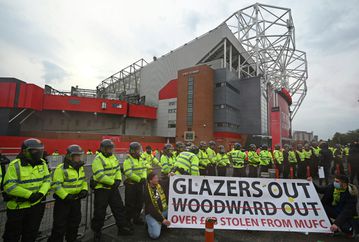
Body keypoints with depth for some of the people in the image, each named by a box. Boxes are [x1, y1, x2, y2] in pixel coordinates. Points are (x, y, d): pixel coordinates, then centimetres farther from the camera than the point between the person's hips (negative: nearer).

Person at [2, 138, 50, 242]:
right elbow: (9, 186, -18)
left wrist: (41, 193, -14)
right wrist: (29, 194, -23)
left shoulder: (42, 163, -1)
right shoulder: (15, 165, -16)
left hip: (37, 205, 4)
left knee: (31, 234, 20)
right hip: (17, 206, -4)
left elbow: (47, 180, 3)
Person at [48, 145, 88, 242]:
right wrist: (65, 196, -23)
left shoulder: (80, 167, 4)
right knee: (60, 224, 5)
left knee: (75, 221, 21)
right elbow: (56, 185, -20)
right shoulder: (61, 168, -20)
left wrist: (84, 190, -2)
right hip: (63, 200, -7)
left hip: (76, 199, 7)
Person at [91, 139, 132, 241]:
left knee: (119, 208, 13)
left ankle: (123, 228, 28)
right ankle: (96, 232, 29)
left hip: (113, 188, 7)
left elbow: (117, 169, 13)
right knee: (100, 212, 6)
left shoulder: (113, 157, 8)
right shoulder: (98, 159, -17)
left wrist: (118, 180, -4)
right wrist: (112, 182, -18)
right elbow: (100, 176, -24)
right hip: (101, 189, -7)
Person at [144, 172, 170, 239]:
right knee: (155, 235, -22)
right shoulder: (147, 192, -21)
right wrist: (162, 219, -22)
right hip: (152, 214, -6)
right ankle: (150, 224, 10)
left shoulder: (159, 185, -3)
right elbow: (151, 209, -21)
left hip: (164, 211, 7)